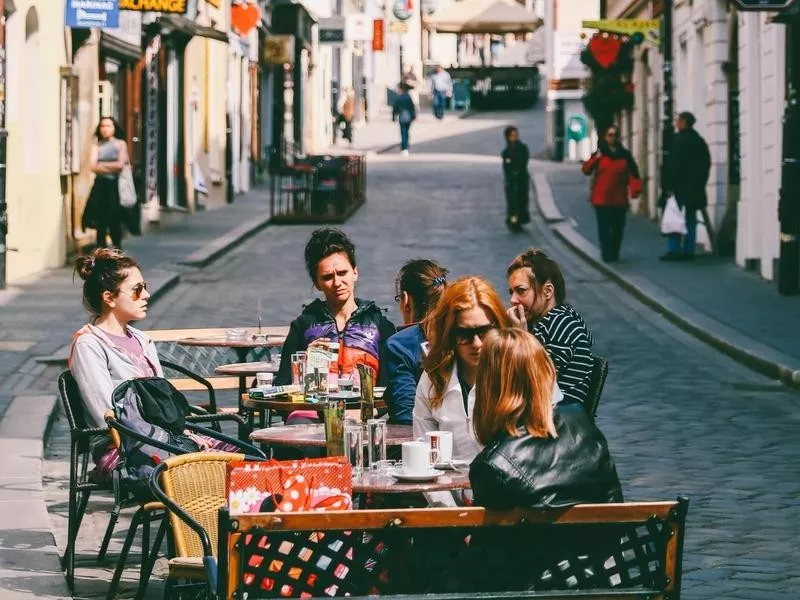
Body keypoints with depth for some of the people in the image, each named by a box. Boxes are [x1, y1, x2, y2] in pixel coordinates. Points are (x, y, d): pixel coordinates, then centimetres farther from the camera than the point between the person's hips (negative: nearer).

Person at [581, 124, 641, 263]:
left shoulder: (625, 155, 8)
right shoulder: (599, 154, 3)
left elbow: (632, 173, 3)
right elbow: (586, 170, -4)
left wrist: (635, 189, -12)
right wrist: (595, 158, -20)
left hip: (619, 198, 2)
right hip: (602, 198, -2)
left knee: (618, 227, 7)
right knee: (604, 227, -7)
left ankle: (614, 254, 19)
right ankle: (607, 254, -7)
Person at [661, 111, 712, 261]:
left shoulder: (680, 139, -11)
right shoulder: (700, 141, 14)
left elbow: (674, 164, -15)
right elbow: (707, 164, 18)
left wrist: (670, 186, -14)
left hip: (680, 187, -8)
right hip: (696, 188, 8)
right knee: (690, 219, 9)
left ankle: (674, 249, -11)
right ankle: (688, 250, 7)